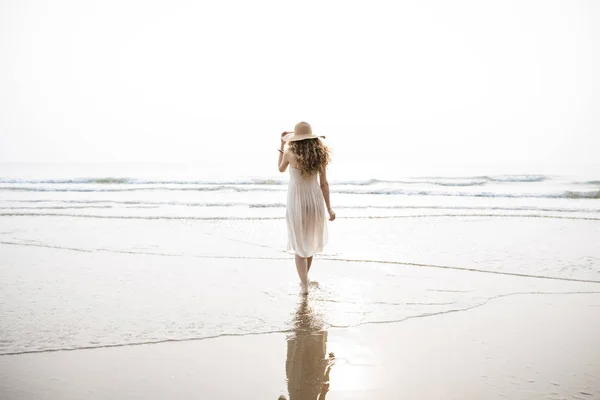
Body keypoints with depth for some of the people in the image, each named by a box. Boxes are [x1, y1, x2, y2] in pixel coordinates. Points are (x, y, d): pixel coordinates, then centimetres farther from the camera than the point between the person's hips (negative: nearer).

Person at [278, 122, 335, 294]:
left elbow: (281, 169, 10)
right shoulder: (320, 154, -5)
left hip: (297, 202, -3)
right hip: (315, 200, 3)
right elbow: (324, 183, -4)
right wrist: (329, 208, 2)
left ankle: (305, 285, 4)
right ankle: (304, 278, 40)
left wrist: (282, 144, 14)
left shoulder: (290, 152, -12)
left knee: (300, 244, 10)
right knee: (310, 240, 24)